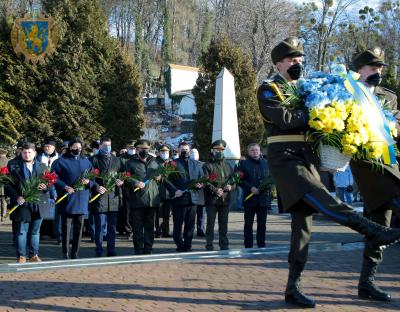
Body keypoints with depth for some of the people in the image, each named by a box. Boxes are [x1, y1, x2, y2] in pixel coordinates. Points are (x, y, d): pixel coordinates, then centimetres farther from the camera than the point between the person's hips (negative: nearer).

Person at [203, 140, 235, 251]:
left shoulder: (227, 165, 17)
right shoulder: (207, 165, 0)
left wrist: (231, 186, -5)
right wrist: (215, 190, -23)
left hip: (225, 199, 4)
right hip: (211, 199, -4)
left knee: (224, 223, 8)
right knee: (210, 223, -2)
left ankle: (224, 245, 14)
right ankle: (209, 245, 3)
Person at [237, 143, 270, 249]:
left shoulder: (265, 163, 10)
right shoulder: (243, 163, 2)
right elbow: (239, 179, -3)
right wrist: (251, 188, -14)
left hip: (263, 198, 3)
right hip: (249, 199, -2)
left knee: (262, 224, 7)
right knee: (248, 223, 0)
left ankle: (261, 246, 14)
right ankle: (248, 246, 5)